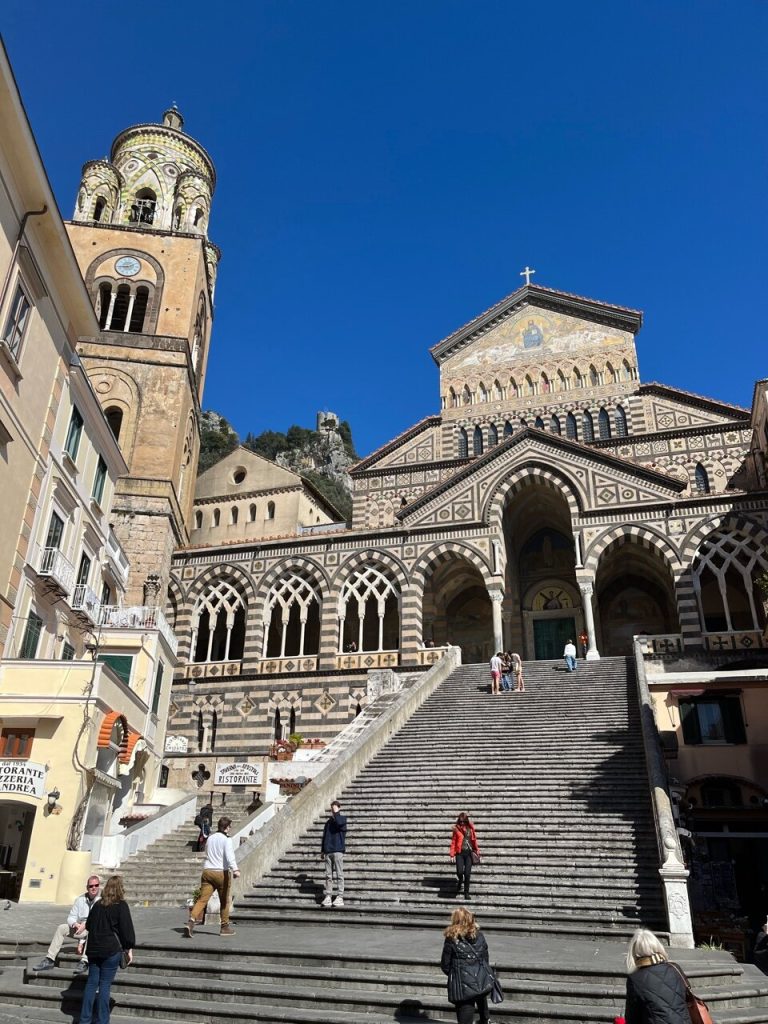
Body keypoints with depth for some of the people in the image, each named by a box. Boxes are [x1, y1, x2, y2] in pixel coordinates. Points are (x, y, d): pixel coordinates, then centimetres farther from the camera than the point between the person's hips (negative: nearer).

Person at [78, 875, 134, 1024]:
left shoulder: (97, 904, 8)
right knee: (105, 984, 1)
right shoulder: (121, 905, -8)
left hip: (94, 949, 5)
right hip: (111, 950, -5)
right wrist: (129, 949, -1)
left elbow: (89, 925, 18)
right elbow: (126, 928, -10)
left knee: (92, 982, 11)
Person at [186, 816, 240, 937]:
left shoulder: (210, 838, 13)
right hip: (222, 872, -5)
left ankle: (192, 920, -23)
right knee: (225, 901, 11)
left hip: (207, 871, 5)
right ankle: (225, 927, 19)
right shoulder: (226, 839, -7)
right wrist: (235, 869, -33)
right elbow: (229, 855, -23)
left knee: (202, 899, -2)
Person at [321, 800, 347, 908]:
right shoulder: (329, 821, 18)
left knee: (339, 874, -4)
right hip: (328, 851, 5)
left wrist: (336, 812, -9)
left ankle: (340, 897, -2)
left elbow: (339, 822, -22)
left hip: (338, 850, -5)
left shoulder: (343, 818, 2)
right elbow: (324, 836, 20)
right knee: (328, 875, 5)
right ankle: (328, 896, 8)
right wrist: (322, 850, 15)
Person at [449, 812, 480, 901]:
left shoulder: (470, 827, 5)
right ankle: (460, 882, 21)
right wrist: (452, 855, -4)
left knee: (467, 873, -3)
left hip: (469, 853, 1)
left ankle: (466, 893, 12)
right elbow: (453, 842, 1)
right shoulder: (456, 828, 0)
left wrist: (477, 850, 17)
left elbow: (474, 839, 15)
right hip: (460, 853, -1)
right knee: (459, 871, -14)